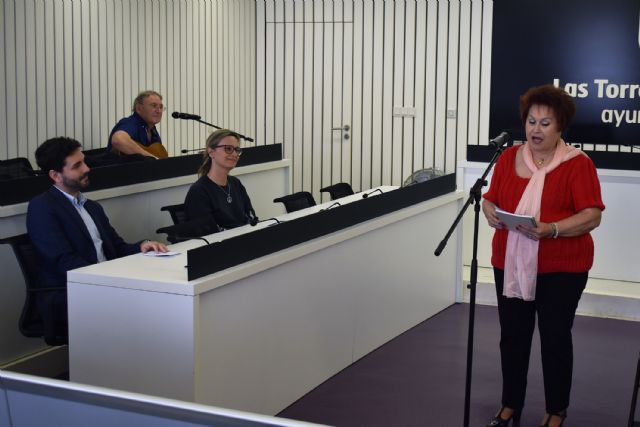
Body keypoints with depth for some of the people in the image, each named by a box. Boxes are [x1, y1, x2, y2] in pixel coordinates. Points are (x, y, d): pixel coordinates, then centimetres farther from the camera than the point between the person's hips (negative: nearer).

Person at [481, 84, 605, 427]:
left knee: (555, 338, 5)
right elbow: (490, 199, 13)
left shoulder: (578, 164, -6)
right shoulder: (508, 158, 7)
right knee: (512, 336, 10)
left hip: (561, 269, -3)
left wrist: (551, 229, -25)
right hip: (511, 264, 4)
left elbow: (592, 216, -12)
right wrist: (491, 213, -11)